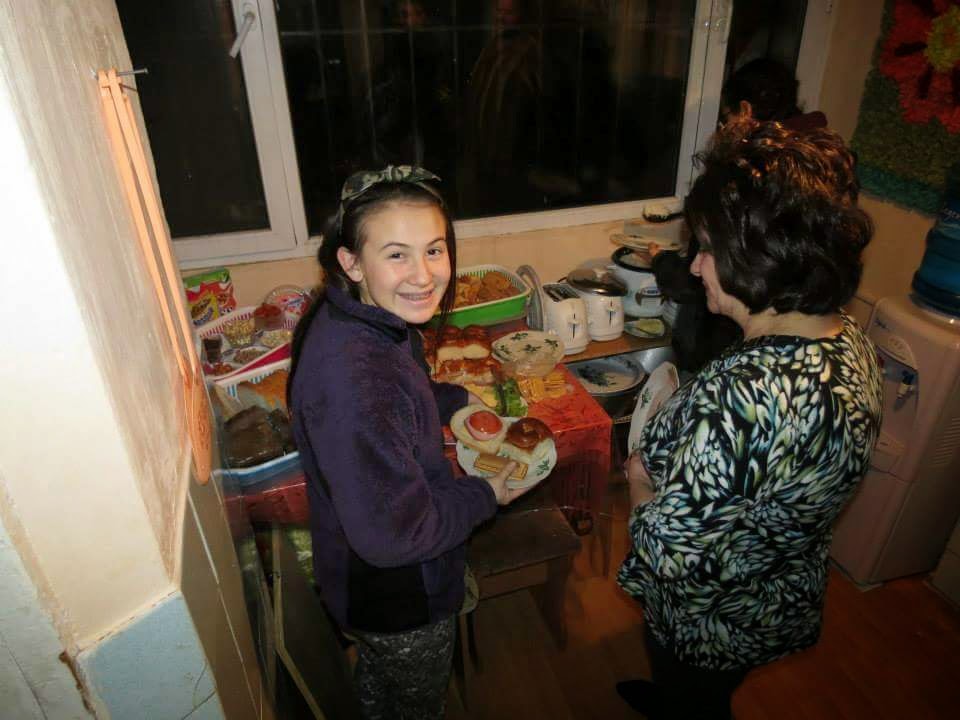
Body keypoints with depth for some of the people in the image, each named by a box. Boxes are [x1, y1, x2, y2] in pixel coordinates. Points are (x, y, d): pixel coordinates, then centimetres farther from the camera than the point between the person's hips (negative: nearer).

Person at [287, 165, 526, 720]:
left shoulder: (354, 319, -12)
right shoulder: (353, 379, -41)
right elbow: (392, 534, -34)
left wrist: (462, 401, -2)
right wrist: (486, 496, -20)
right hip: (400, 599, -8)